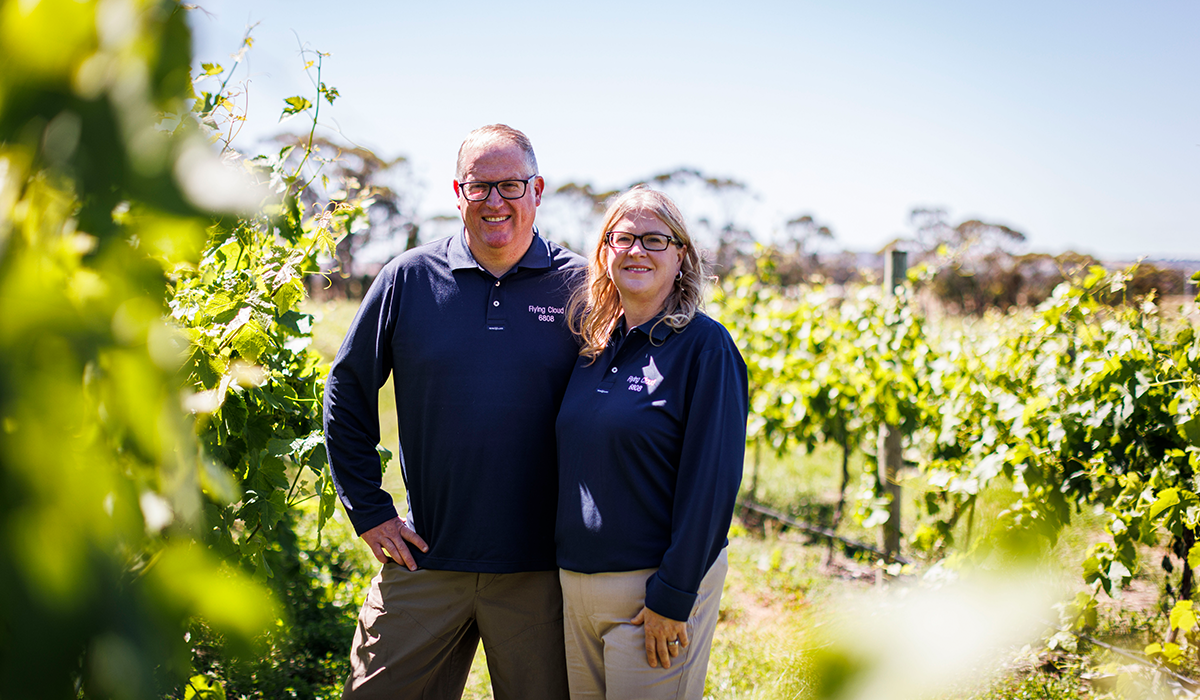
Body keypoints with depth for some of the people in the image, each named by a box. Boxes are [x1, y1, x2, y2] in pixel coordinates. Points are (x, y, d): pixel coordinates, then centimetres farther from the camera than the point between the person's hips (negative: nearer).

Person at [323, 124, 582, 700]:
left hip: (541, 567, -1)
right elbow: (346, 392, 8)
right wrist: (368, 509, 4)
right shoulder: (409, 278, 1)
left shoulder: (577, 286, -1)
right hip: (424, 554, 1)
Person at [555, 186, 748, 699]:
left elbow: (711, 480, -14)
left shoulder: (705, 345, -9)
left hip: (658, 585, -6)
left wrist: (672, 597, -16)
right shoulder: (592, 344, 9)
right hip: (577, 584, 6)